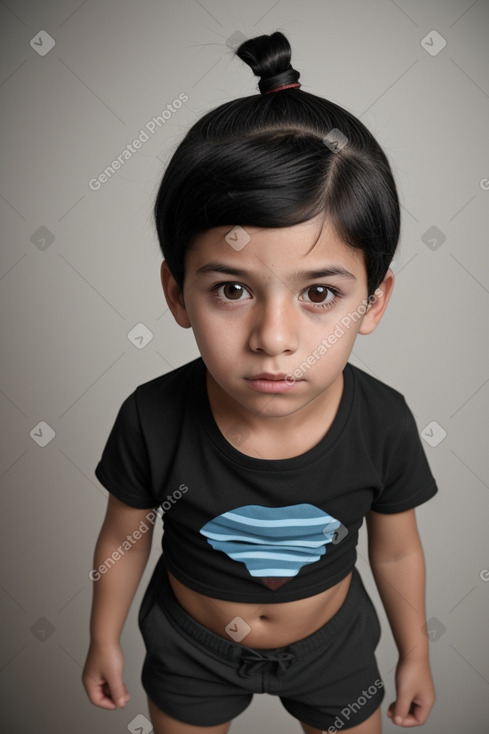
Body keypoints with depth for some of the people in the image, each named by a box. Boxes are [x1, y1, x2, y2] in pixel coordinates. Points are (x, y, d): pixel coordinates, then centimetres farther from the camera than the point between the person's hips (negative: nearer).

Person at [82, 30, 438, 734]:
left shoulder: (384, 425, -28)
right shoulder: (153, 421, -31)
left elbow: (396, 549, -9)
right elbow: (124, 537, -12)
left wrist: (415, 655, 6)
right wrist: (104, 641, 3)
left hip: (331, 644, 1)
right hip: (192, 648, 0)